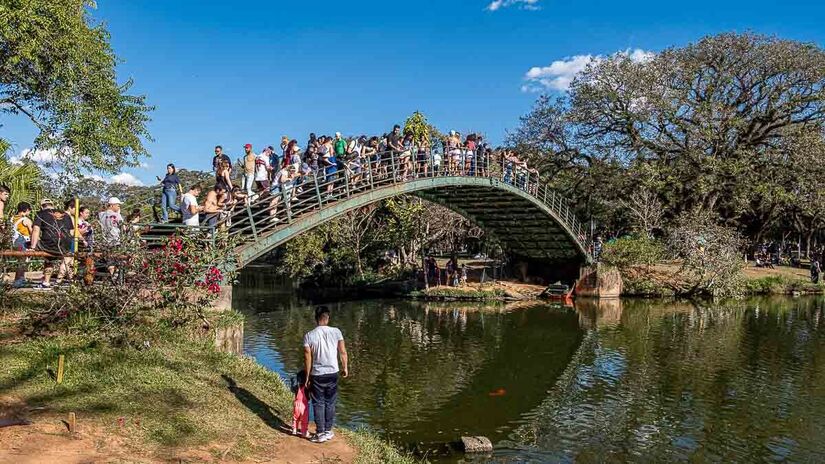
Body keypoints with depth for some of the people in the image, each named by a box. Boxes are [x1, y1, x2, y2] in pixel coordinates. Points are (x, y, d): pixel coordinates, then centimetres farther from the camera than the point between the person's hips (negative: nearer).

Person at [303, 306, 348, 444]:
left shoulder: (309, 335, -10)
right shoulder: (336, 332, -8)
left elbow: (307, 358, -7)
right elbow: (343, 352, -4)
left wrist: (307, 376, 3)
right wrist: (345, 368, 11)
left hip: (317, 375, -1)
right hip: (332, 373, 1)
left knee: (318, 404, 9)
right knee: (330, 403, 14)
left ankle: (320, 433, 11)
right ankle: (328, 431, 22)